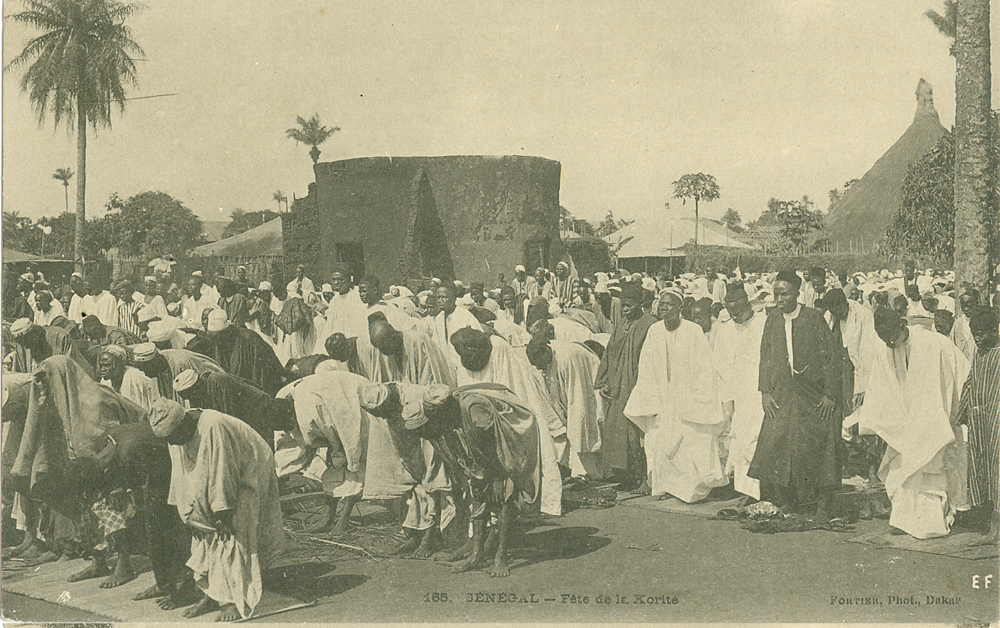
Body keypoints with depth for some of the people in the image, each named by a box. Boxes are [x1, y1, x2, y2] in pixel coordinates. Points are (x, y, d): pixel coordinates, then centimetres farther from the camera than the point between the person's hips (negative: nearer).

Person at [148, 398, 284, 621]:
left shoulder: (213, 428, -32)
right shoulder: (177, 434, -7)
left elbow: (222, 475, -28)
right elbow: (182, 477, 2)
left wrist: (222, 516, -23)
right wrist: (190, 515, 1)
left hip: (246, 479, -8)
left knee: (231, 536, -13)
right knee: (205, 532, 2)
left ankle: (236, 599, -9)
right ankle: (212, 594, 9)